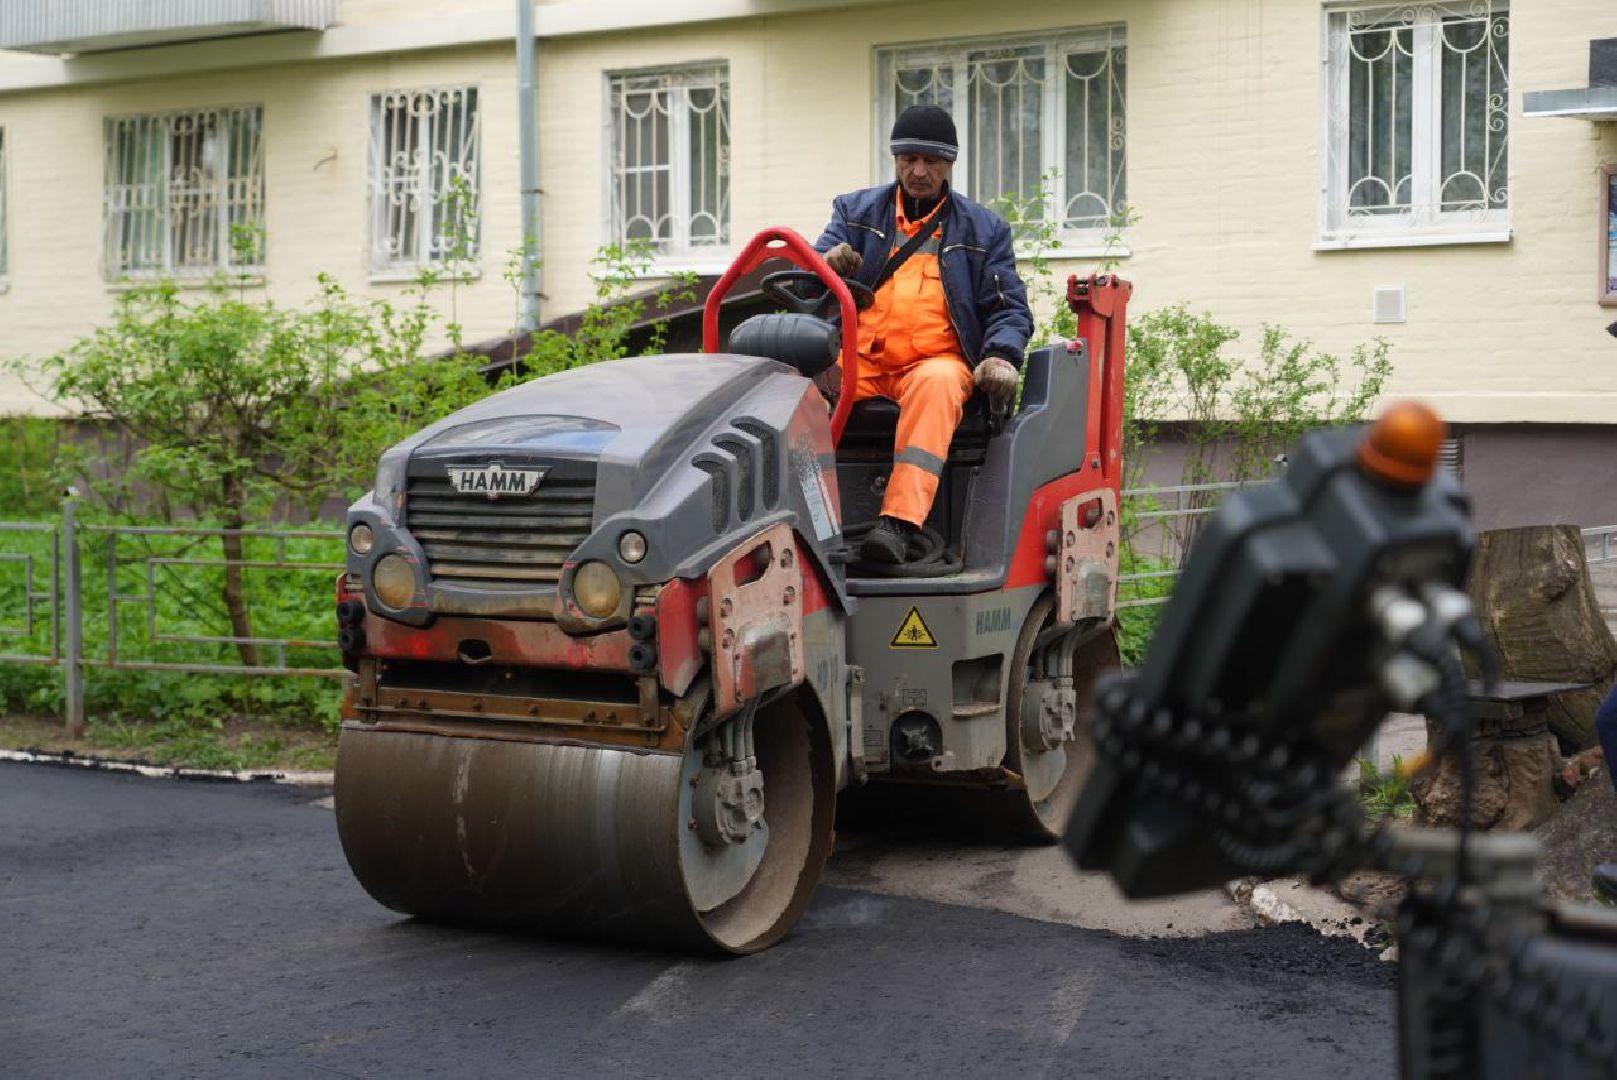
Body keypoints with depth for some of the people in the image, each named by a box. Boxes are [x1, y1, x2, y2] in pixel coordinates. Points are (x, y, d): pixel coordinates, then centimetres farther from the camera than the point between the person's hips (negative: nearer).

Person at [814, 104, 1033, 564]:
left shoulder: (982, 228, 20)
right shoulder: (856, 211, 23)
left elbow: (1009, 307, 16)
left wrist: (1001, 357, -7)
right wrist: (825, 265, -13)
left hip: (936, 359, -1)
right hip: (859, 358, 1)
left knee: (936, 385, -39)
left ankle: (899, 522, -51)